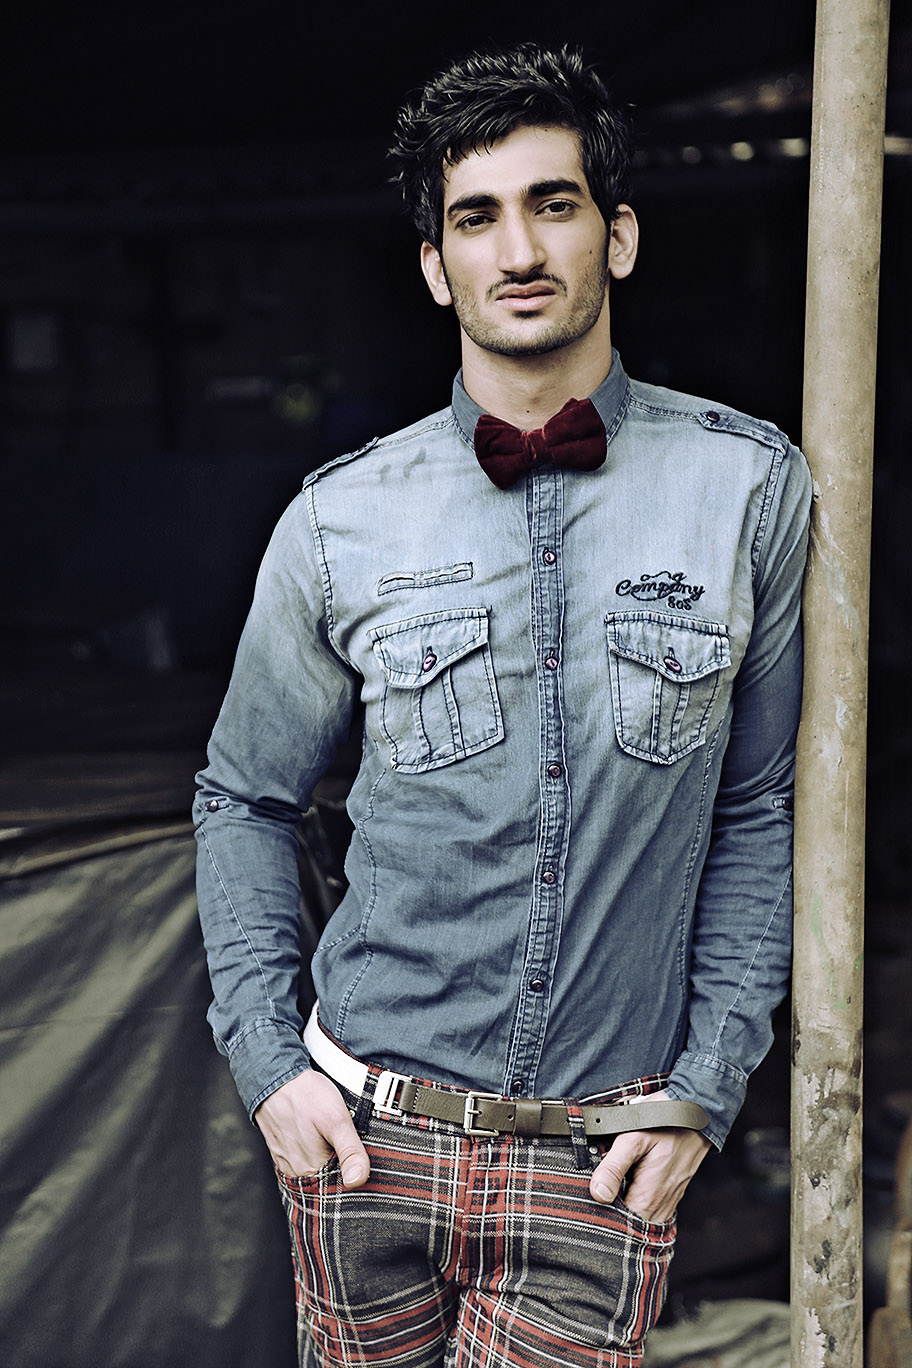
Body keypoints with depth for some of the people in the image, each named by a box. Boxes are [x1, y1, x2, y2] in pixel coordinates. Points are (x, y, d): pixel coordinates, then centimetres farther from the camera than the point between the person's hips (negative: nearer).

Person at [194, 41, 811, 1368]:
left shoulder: (752, 489, -3)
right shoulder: (339, 522, -2)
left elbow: (757, 807, 3)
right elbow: (246, 798, 10)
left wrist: (708, 1084, -1)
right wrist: (265, 1060, 1)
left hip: (600, 1155, -1)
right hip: (367, 1132, 1)